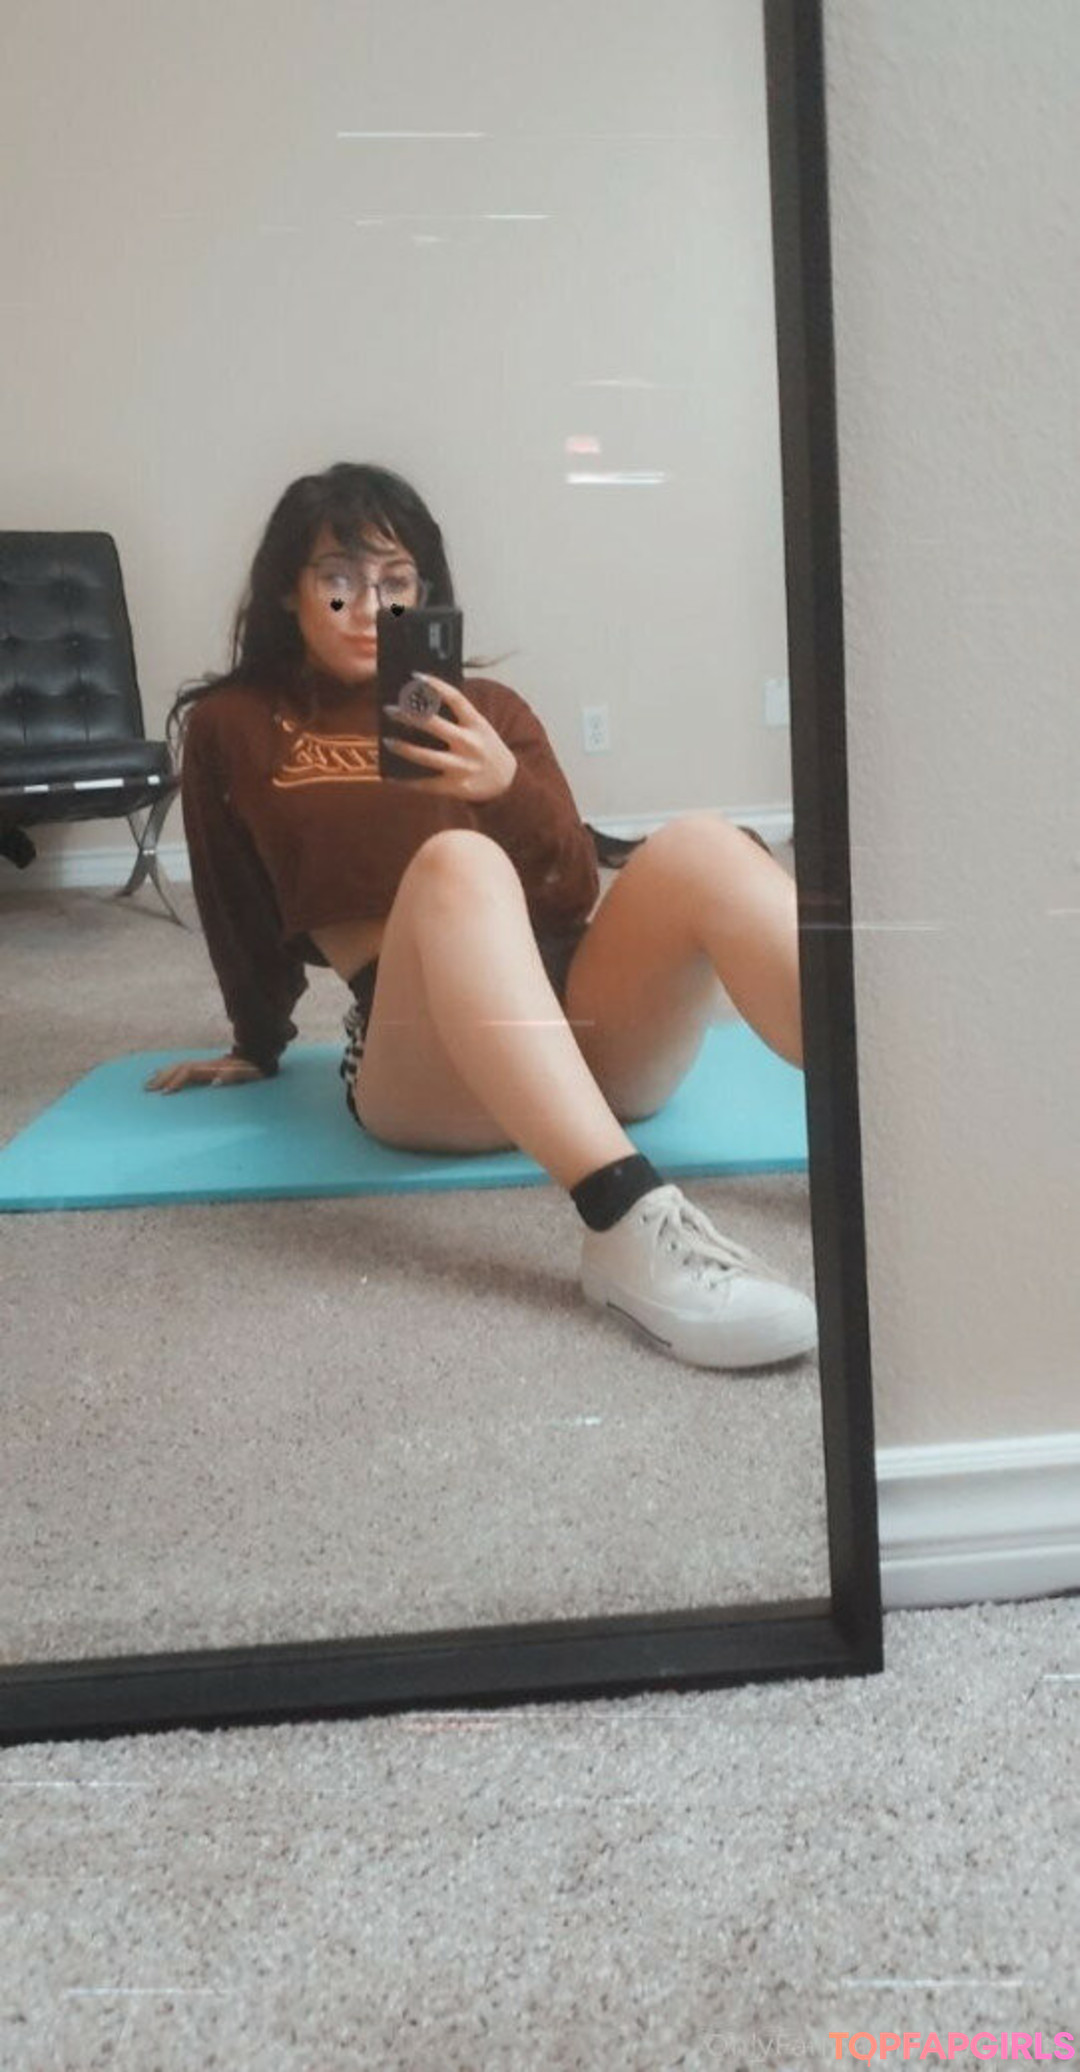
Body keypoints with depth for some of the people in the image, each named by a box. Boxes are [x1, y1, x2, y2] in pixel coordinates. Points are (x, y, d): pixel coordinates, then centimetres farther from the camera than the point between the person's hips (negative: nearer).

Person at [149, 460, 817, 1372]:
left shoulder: (487, 707, 20)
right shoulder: (233, 726, 16)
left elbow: (576, 895, 9)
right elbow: (242, 914, 24)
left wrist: (509, 788, -9)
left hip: (587, 1016, 3)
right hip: (424, 1059, -3)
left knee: (699, 845, -27)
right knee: (457, 861, -35)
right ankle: (630, 1222, -54)